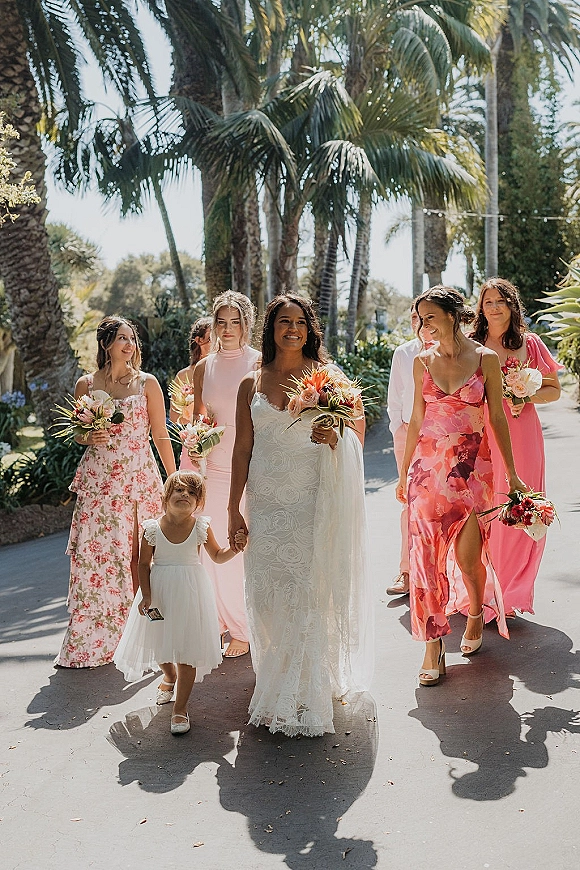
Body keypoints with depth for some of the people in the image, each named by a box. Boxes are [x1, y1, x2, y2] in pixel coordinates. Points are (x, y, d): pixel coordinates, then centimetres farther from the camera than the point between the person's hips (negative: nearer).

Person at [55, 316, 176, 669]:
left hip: (140, 478, -1)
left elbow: (161, 435, 5)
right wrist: (89, 437, -7)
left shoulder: (147, 383, 4)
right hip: (99, 480, 1)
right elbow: (78, 433, 17)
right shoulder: (86, 384, 7)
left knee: (139, 555, -1)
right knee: (96, 554, -2)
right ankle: (89, 640, 9)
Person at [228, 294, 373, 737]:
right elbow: (242, 450, 8)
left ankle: (307, 699, 11)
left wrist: (336, 437, -18)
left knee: (310, 595, -1)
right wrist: (234, 509, 5)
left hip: (312, 502, -2)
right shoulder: (252, 384, 8)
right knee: (267, 597, 5)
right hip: (265, 505, 2)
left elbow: (359, 424, 5)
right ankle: (275, 692, 20)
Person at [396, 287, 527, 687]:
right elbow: (416, 419, 12)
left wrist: (512, 473, 3)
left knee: (468, 558, -2)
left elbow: (497, 417, 3)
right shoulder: (423, 362, 6)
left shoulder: (486, 359, -1)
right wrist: (404, 471, 14)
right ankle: (434, 645, 9)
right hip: (428, 469, 2)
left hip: (471, 469, -2)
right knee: (426, 557, -1)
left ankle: (476, 615, 30)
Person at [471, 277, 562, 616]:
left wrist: (526, 396, -8)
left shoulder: (530, 343, 7)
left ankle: (511, 592, 14)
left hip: (521, 434, 0)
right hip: (482, 435, 0)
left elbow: (554, 389, 10)